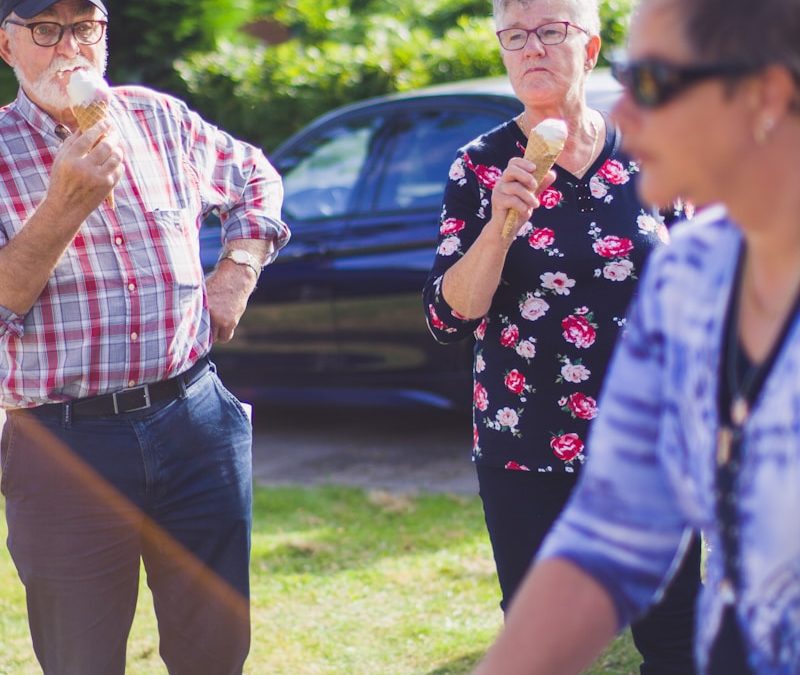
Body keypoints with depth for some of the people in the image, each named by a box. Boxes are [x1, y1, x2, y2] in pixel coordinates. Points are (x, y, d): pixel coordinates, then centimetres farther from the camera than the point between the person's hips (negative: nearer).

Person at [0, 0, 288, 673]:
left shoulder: (160, 118, 8)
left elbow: (257, 178, 26)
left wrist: (238, 271, 11)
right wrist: (66, 204, -23)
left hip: (195, 422, 3)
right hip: (66, 447, -3)